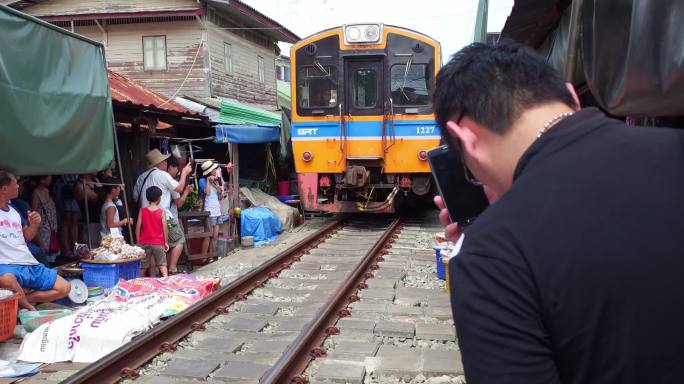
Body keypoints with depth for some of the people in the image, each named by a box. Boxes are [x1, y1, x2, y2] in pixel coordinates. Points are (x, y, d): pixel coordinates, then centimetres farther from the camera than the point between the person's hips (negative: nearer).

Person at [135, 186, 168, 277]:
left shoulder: (142, 211, -3)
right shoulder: (161, 212, -8)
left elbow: (138, 227, -3)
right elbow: (165, 228, -7)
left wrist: (138, 241, 6)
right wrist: (166, 242, 3)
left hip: (144, 243, 2)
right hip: (158, 243, -2)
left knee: (143, 266, 13)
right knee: (162, 264, 5)